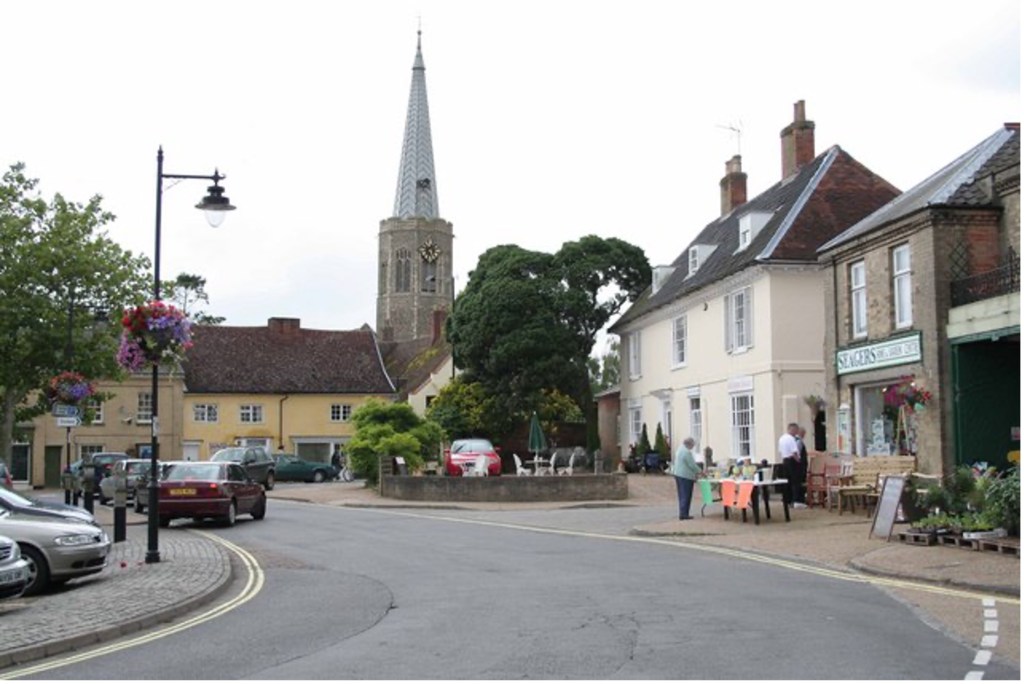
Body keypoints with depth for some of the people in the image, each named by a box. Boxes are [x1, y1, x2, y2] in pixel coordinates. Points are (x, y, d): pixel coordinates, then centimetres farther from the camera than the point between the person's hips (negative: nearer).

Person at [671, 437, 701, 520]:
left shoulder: (680, 450, 13)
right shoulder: (687, 452, -18)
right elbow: (692, 465, -17)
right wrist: (699, 472, -1)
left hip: (678, 474, 10)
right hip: (686, 476, -10)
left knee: (682, 495, 13)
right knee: (686, 496, -5)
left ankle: (683, 513, 16)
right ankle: (684, 514, -5)